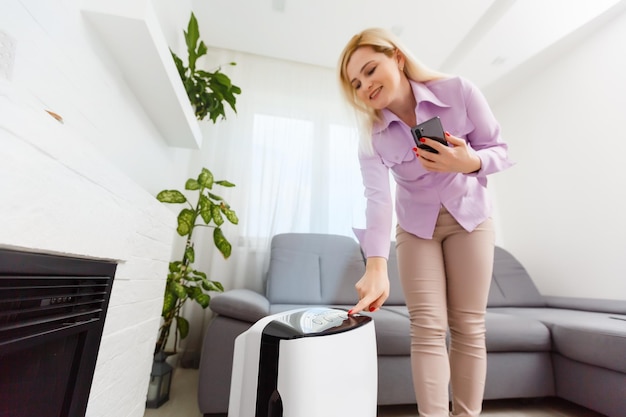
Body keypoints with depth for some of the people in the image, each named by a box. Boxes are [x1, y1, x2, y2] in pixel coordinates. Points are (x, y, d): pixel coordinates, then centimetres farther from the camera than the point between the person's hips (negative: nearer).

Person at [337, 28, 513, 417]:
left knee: (469, 327, 1)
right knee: (428, 329, -7)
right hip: (416, 227, 0)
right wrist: (377, 266, -40)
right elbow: (377, 199, -27)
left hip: (469, 218, 0)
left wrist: (469, 162, -30)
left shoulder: (459, 91, -14)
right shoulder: (372, 136, -14)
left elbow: (500, 150, -7)